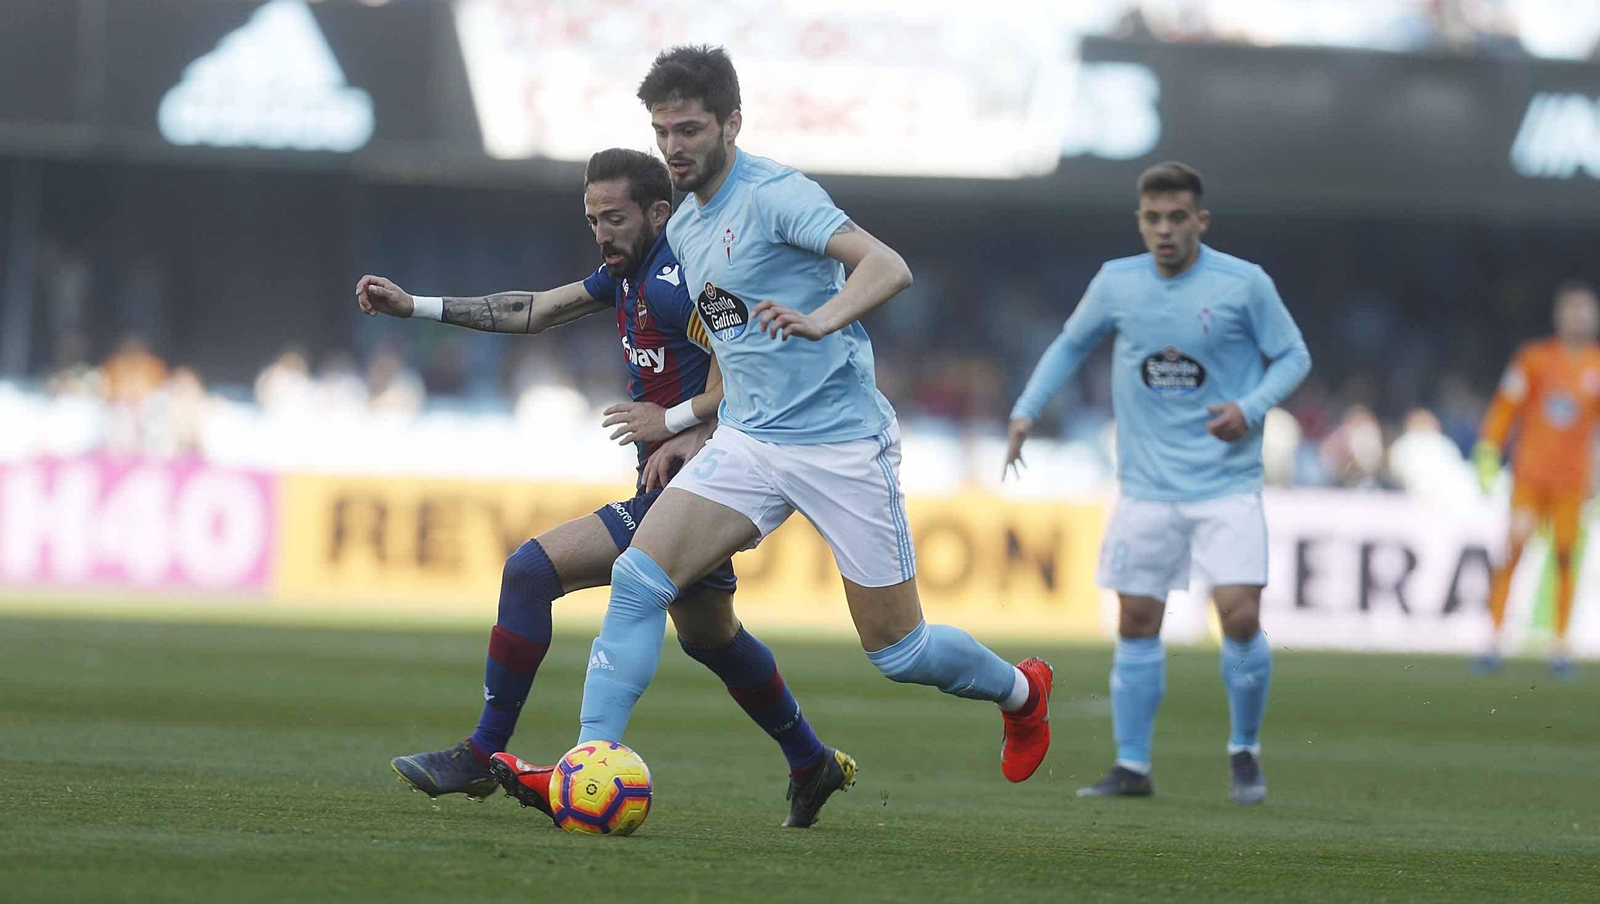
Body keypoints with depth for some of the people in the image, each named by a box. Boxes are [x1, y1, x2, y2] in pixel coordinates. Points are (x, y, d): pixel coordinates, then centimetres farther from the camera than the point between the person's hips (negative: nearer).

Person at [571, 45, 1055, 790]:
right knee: (637, 577, -15)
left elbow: (888, 267, -26)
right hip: (747, 442, 7)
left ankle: (1019, 690, 32)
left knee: (899, 653, 2)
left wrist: (823, 319, -44)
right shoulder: (683, 227, 12)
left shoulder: (774, 195, -13)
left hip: (842, 442, -7)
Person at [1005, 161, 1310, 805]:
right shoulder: (1116, 283, 1)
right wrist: (1027, 410, 6)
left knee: (1240, 616, -13)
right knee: (1136, 624, 2)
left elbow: (1292, 355, 3)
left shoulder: (1244, 284, -7)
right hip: (1146, 485, 3)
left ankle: (1244, 753, 8)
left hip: (1227, 484, -3)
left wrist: (1251, 408, -15)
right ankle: (1132, 766, 12)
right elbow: (1071, 344, 17)